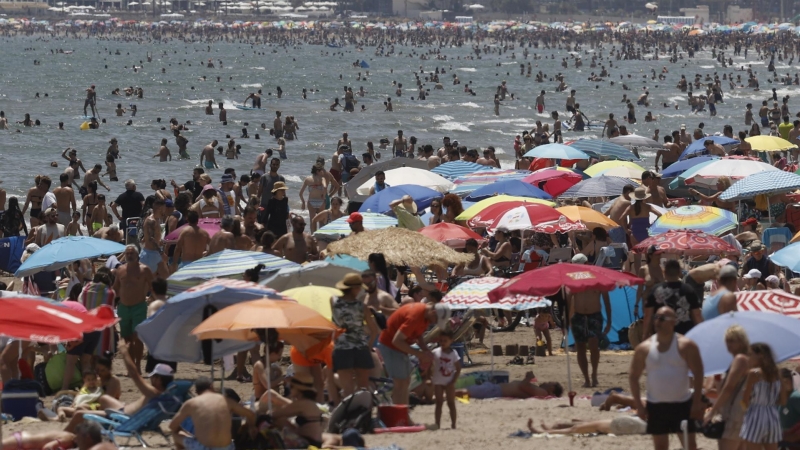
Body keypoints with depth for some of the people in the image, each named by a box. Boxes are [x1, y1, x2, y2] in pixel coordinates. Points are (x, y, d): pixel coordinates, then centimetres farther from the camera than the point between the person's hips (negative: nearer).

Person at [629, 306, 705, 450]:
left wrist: (697, 403, -14)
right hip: (656, 405, 2)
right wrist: (638, 405, -2)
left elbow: (698, 374, -8)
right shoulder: (644, 348, -1)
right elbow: (633, 376, 4)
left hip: (683, 404, -2)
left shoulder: (686, 346, -7)